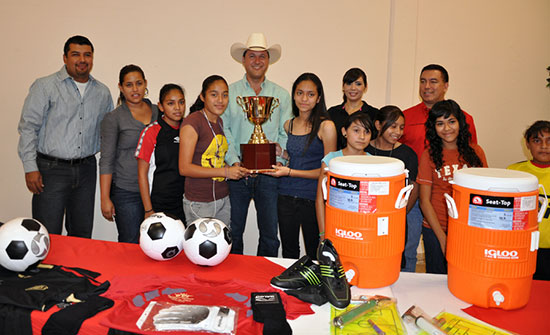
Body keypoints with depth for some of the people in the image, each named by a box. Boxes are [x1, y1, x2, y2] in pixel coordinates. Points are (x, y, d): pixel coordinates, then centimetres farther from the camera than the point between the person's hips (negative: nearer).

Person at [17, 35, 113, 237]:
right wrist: (30, 168, -11)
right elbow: (28, 127, -4)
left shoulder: (102, 92, 11)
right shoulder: (45, 86, -1)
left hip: (86, 170, 4)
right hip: (51, 169, -4)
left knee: (82, 235, 12)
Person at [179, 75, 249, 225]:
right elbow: (184, 168, -17)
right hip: (199, 203, -7)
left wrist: (235, 170, 1)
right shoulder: (192, 121, -12)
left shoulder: (219, 121, 11)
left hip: (223, 198, 7)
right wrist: (225, 171, -18)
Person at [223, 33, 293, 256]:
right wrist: (234, 161, -11)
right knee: (233, 232, 8)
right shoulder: (230, 92, 6)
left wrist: (279, 160, -9)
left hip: (269, 173, 1)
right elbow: (223, 130, 1)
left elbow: (287, 133, 6)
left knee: (270, 233, 5)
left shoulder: (281, 95, 9)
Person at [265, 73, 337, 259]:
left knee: (314, 255, 6)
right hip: (286, 196, 5)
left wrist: (290, 172, -14)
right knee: (288, 253, 15)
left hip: (312, 198, -5)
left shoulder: (326, 126, -8)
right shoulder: (288, 124, 10)